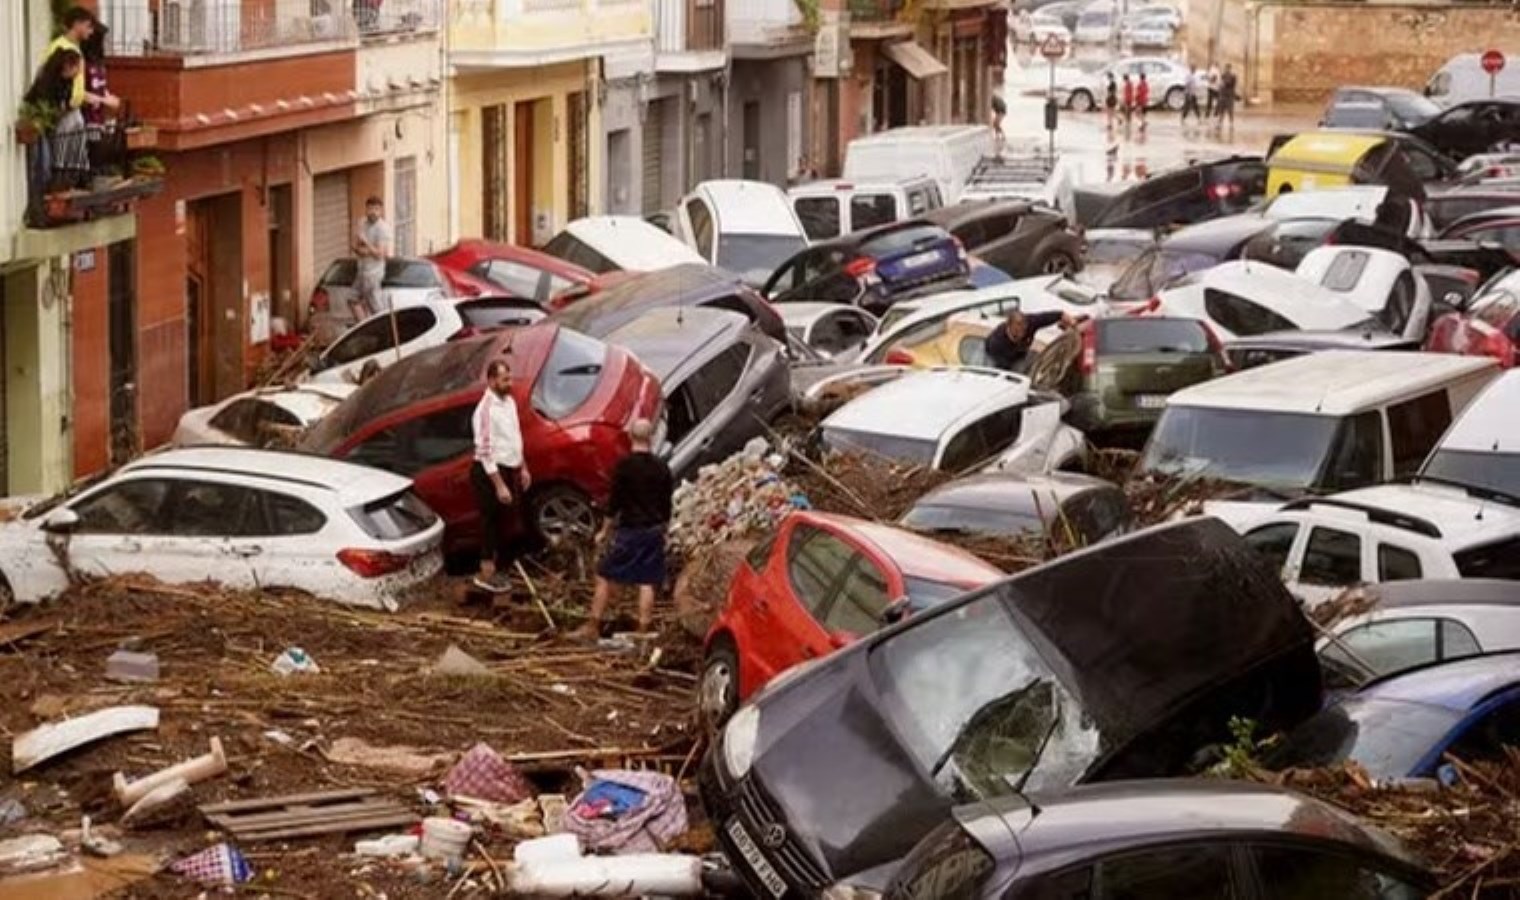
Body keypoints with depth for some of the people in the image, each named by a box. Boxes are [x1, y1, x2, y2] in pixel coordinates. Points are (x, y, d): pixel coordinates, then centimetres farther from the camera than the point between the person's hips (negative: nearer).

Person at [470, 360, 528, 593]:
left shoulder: (509, 401, 6)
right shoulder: (485, 410, -23)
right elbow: (485, 451, -24)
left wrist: (522, 468, 18)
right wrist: (499, 485, -24)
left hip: (509, 469, 9)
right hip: (490, 472, -9)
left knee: (505, 521, 16)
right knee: (492, 521, 0)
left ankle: (494, 566, 29)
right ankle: (486, 574, 10)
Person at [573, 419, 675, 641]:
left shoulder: (624, 465, -11)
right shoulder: (661, 467, 2)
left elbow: (615, 501, -9)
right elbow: (667, 505, 9)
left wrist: (606, 529, 0)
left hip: (629, 530, -4)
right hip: (654, 531, 4)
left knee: (605, 577, 6)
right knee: (647, 583, 6)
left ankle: (593, 627, 5)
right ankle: (643, 631, 5)